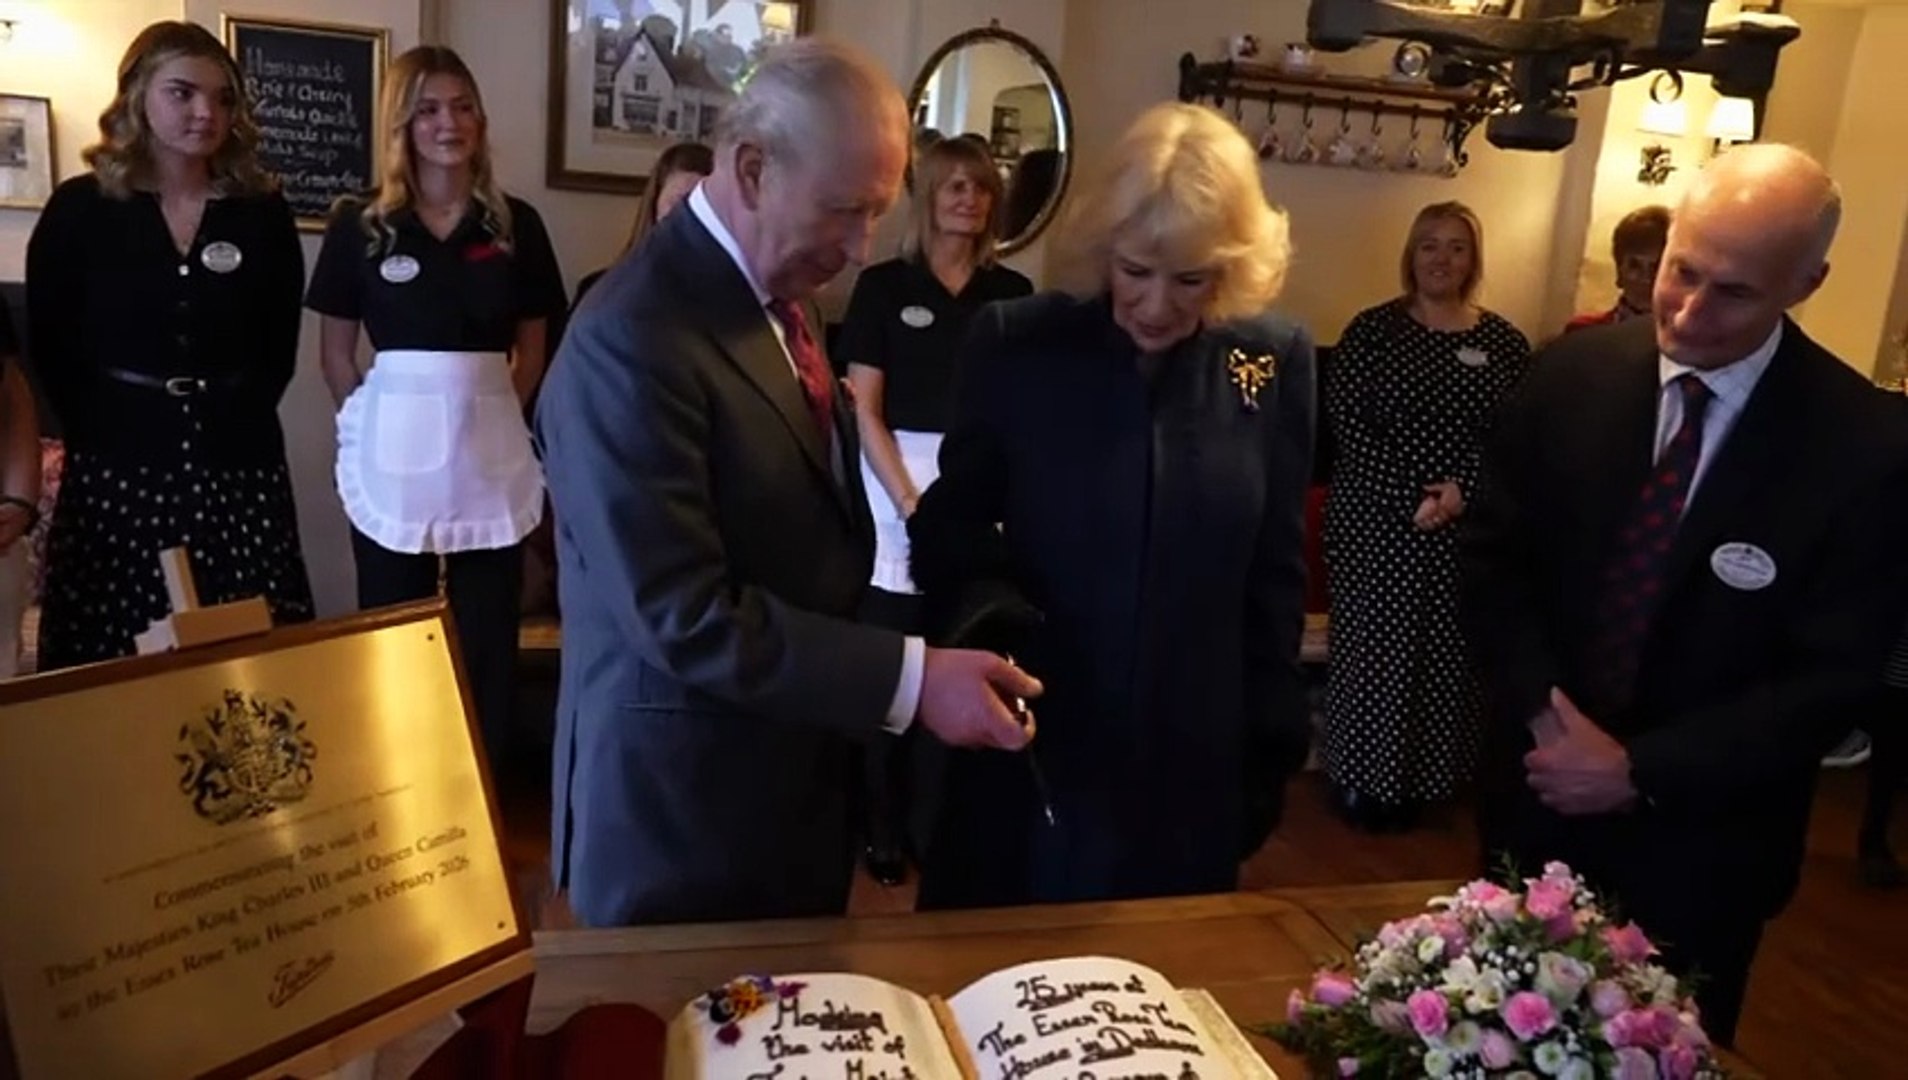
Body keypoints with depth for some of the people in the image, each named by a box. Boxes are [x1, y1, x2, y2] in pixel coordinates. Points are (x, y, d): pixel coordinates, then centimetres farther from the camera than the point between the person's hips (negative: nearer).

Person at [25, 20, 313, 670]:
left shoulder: (264, 213, 8)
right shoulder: (79, 208, 4)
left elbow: (278, 348, 9)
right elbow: (50, 347, 4)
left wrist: (236, 418, 0)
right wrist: (95, 429, -3)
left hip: (238, 467, 1)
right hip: (116, 466, -1)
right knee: (111, 664, 1)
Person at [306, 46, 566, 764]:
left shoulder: (516, 225, 4)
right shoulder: (359, 224, 1)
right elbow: (336, 354, 6)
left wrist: (493, 415, 3)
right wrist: (375, 424, 2)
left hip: (491, 449, 1)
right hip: (395, 452, -1)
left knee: (487, 635, 7)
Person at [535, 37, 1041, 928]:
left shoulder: (777, 297, 7)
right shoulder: (634, 338, -23)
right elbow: (684, 618, -26)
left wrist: (901, 657, 6)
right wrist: (907, 679, -26)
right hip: (684, 811, -9)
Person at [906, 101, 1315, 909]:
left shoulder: (1275, 363, -4)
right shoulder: (1014, 345, -9)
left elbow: (1276, 575, 4)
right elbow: (946, 524, 1)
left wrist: (1270, 750, 5)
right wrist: (985, 602, -19)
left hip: (1194, 770, 1)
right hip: (1026, 759, -1)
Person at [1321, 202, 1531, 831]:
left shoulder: (1504, 342, 6)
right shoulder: (1372, 329, -1)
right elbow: (1346, 423, -10)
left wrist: (1463, 491, -14)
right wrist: (1411, 498, -16)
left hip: (1467, 529, 2)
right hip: (1375, 522, -2)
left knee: (1446, 654, 8)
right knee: (1371, 647, 4)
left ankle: (1421, 779, 25)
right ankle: (1361, 778, 20)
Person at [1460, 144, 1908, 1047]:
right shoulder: (1571, 376, -7)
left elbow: (1831, 679, -13)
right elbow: (1493, 557, -3)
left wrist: (1643, 771, -17)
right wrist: (1544, 717, -15)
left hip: (1700, 838, -2)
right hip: (1542, 797, 2)